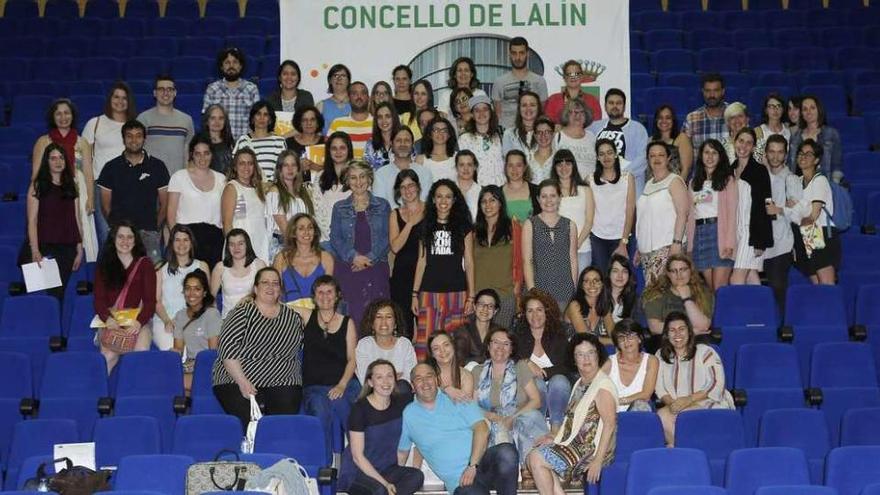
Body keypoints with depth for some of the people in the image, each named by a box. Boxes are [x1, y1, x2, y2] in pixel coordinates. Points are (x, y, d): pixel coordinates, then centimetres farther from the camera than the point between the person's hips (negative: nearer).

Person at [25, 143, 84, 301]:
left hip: (67, 249, 3)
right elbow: (32, 221, -3)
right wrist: (35, 251, -13)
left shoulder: (71, 187, 14)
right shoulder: (37, 186, 3)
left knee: (60, 293, 0)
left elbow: (77, 220, 12)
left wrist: (79, 251, 4)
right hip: (44, 248, -3)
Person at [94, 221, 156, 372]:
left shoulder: (144, 264, 11)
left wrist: (139, 322, -16)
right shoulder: (104, 265, 15)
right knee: (109, 355, -31)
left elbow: (150, 300, 3)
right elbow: (99, 299, 7)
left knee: (142, 352, -32)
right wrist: (107, 319, -15)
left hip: (138, 321, 0)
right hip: (110, 321, 0)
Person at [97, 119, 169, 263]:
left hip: (148, 232, -1)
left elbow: (164, 203, 10)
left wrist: (155, 226, 5)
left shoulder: (157, 166, 9)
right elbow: (105, 205, 13)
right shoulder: (111, 167, 10)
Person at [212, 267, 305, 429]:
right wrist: (242, 382, -15)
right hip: (237, 381, -3)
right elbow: (228, 348, -7)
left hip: (283, 385, 3)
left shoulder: (293, 317, 15)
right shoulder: (242, 312, 3)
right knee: (250, 421, -25)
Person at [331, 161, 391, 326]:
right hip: (347, 269, 0)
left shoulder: (382, 206, 10)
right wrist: (353, 257, -11)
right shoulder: (340, 208, 12)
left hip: (376, 268, 0)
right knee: (351, 314, -6)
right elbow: (335, 238, 4)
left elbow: (385, 237, 3)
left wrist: (370, 258, -10)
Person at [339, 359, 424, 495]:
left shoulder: (401, 403, 1)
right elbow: (358, 457, -14)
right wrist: (385, 484, -19)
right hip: (357, 473, -6)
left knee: (417, 476, -26)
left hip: (387, 469, 6)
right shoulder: (360, 409, -14)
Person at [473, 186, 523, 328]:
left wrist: (517, 289, -3)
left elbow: (519, 262, 4)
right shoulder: (475, 230, 13)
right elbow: (469, 263, 14)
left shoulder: (513, 228, 4)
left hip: (505, 294, -2)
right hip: (477, 294, 3)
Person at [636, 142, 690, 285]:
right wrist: (639, 248, 19)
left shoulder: (674, 181, -1)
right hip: (647, 248, 7)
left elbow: (682, 214, -10)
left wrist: (677, 242, -19)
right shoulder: (649, 184, 20)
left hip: (666, 246, -7)